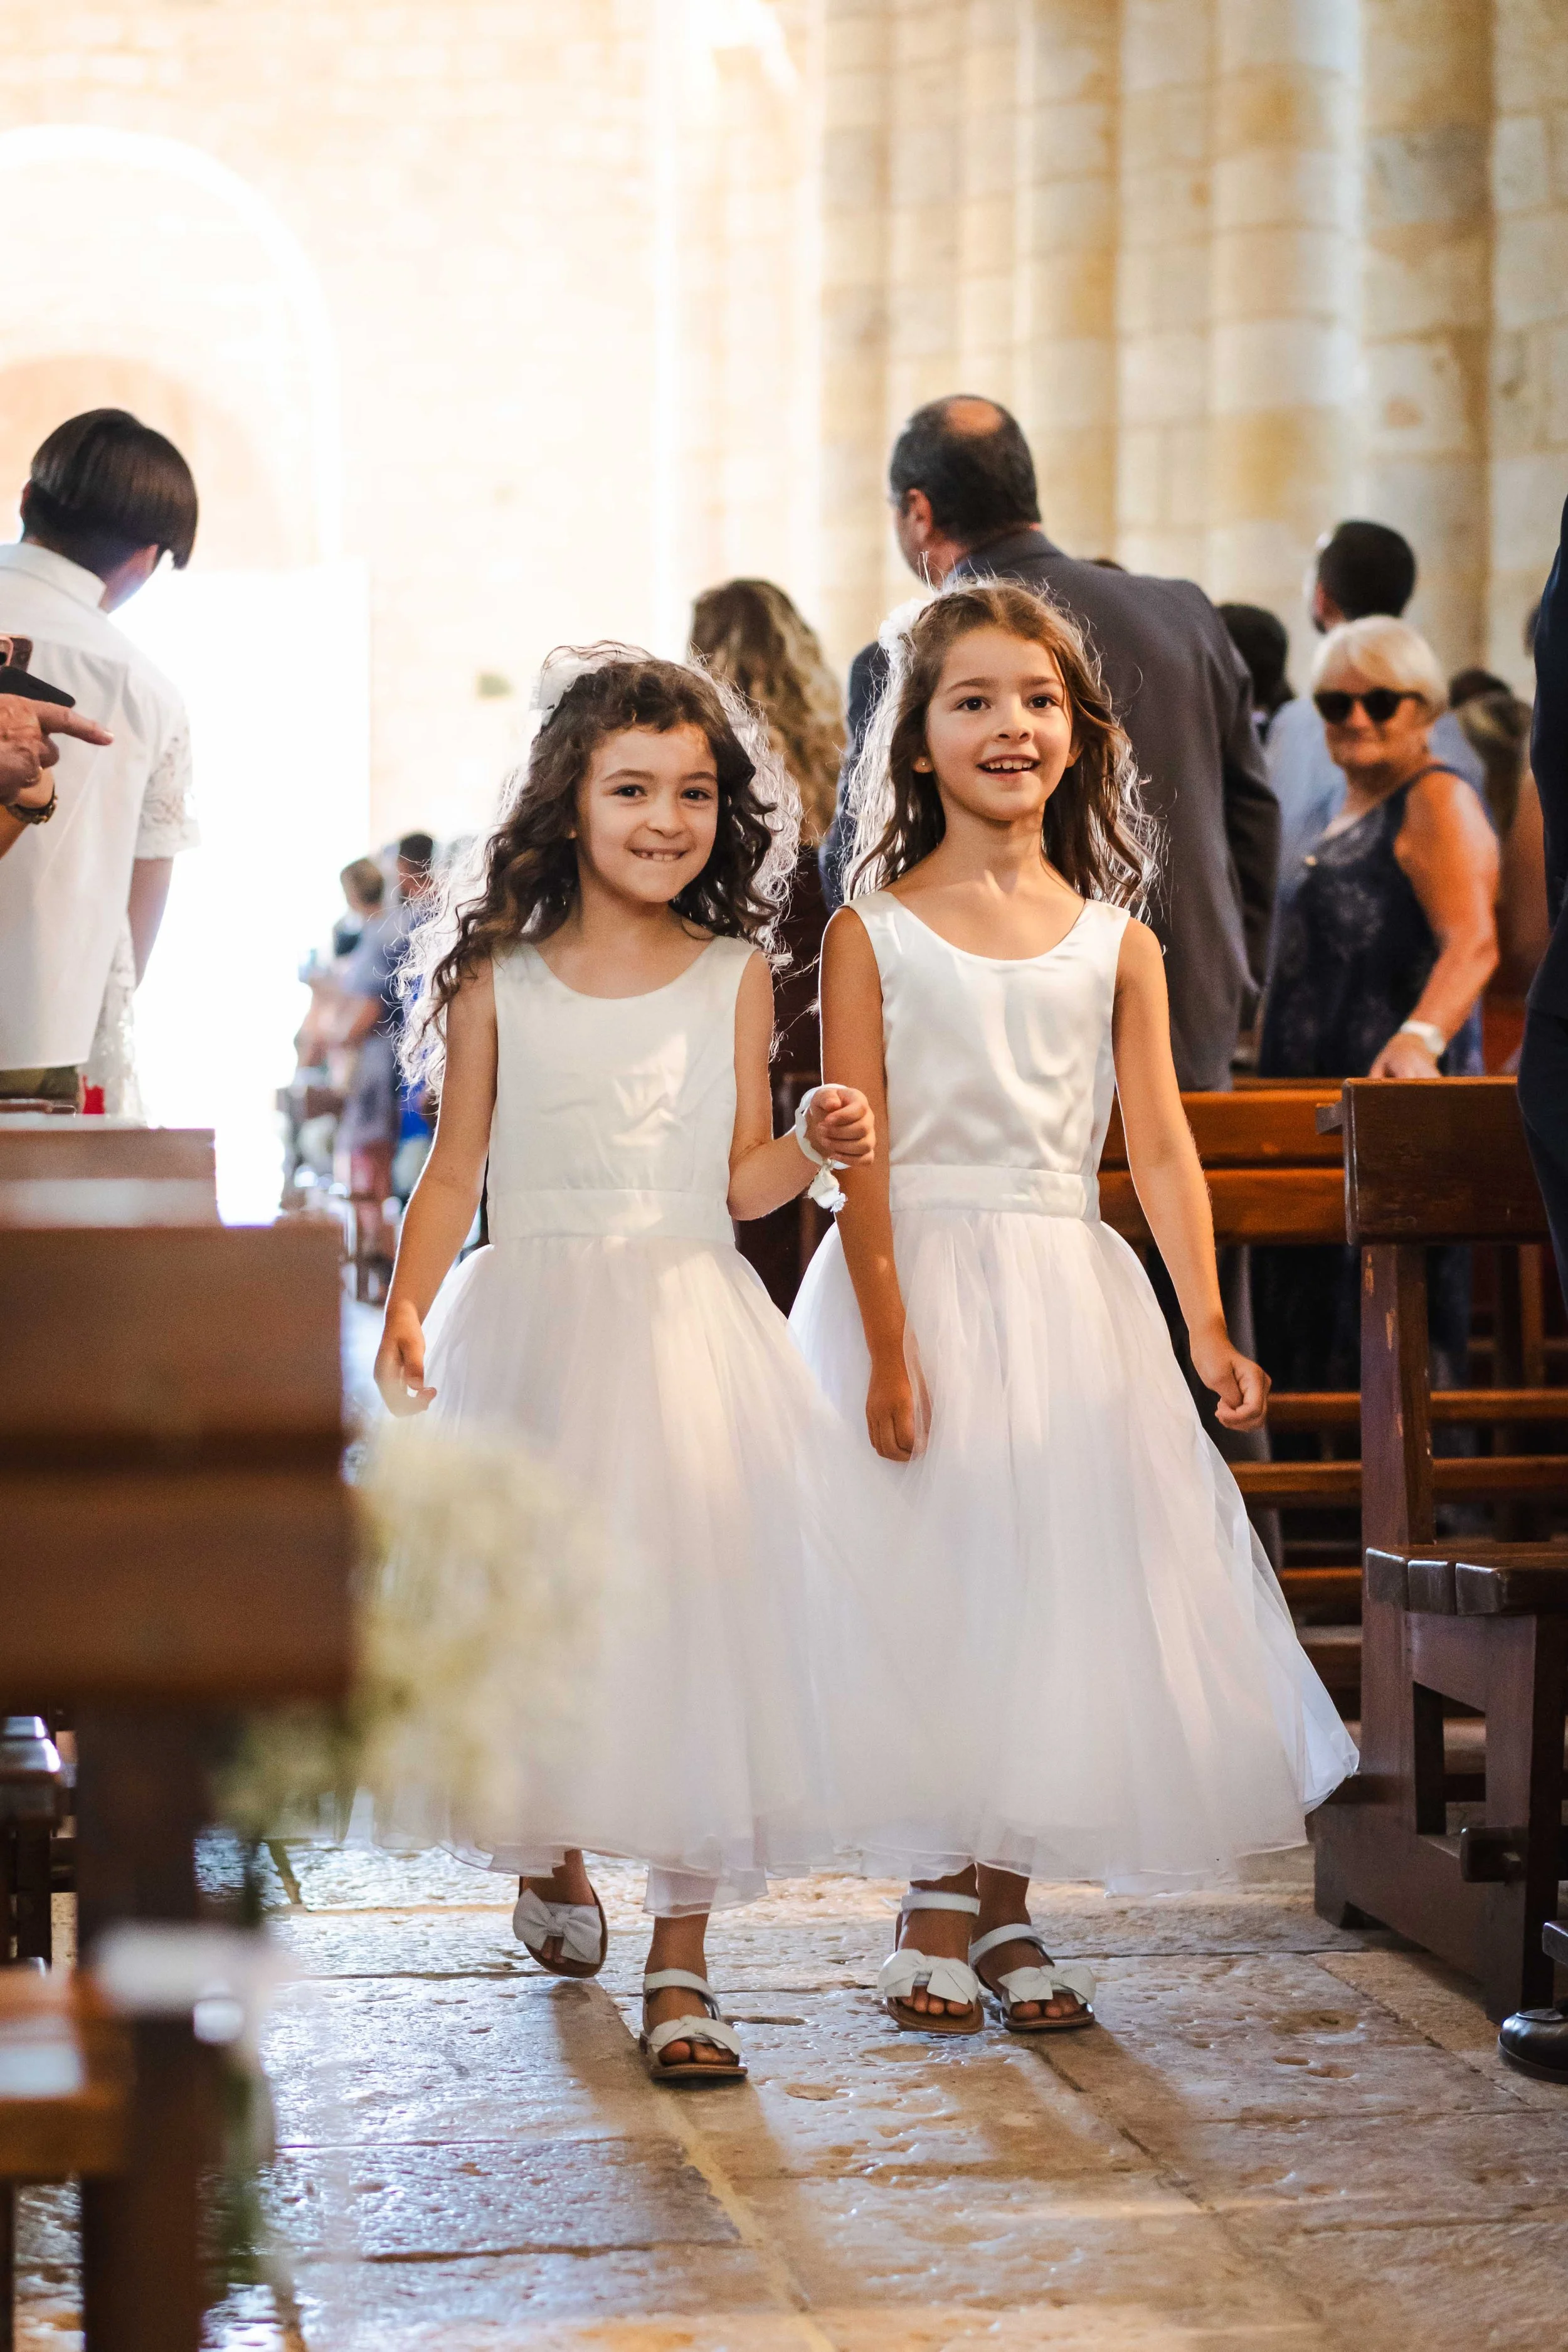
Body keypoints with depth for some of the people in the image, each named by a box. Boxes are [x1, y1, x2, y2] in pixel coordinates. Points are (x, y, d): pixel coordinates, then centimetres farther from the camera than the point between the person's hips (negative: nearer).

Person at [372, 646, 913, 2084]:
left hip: (687, 1323, 0)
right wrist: (406, 1311, -7)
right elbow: (457, 1171, 6)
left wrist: (815, 1147, -14)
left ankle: (682, 1963, 0)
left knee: (693, 1601, -8)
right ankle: (552, 1853, 36)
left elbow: (741, 1179, 6)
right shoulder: (499, 980, 4)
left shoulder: (735, 977, 5)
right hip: (531, 1325, 0)